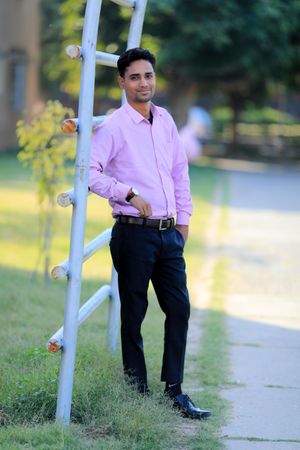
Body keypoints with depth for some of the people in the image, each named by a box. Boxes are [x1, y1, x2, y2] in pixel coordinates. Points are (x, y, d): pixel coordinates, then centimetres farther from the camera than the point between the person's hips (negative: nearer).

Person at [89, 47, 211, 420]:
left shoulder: (165, 121, 11)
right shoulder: (114, 126, -9)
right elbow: (90, 171, -16)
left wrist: (183, 216, 15)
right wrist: (129, 194, -18)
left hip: (169, 232, 6)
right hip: (134, 232, -6)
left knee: (179, 308, 6)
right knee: (134, 315, 3)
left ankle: (174, 390, 14)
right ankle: (138, 393, 13)